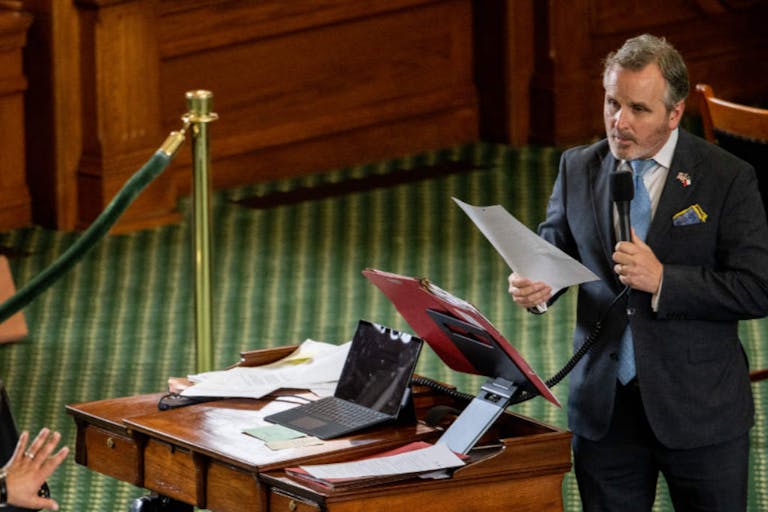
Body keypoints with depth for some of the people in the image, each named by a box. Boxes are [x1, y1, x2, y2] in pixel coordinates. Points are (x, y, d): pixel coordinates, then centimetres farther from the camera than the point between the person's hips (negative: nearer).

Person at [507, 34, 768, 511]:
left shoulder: (726, 178, -8)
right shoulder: (578, 168, 4)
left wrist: (663, 280, -21)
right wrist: (537, 283, -11)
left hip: (700, 410, -3)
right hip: (603, 408, 3)